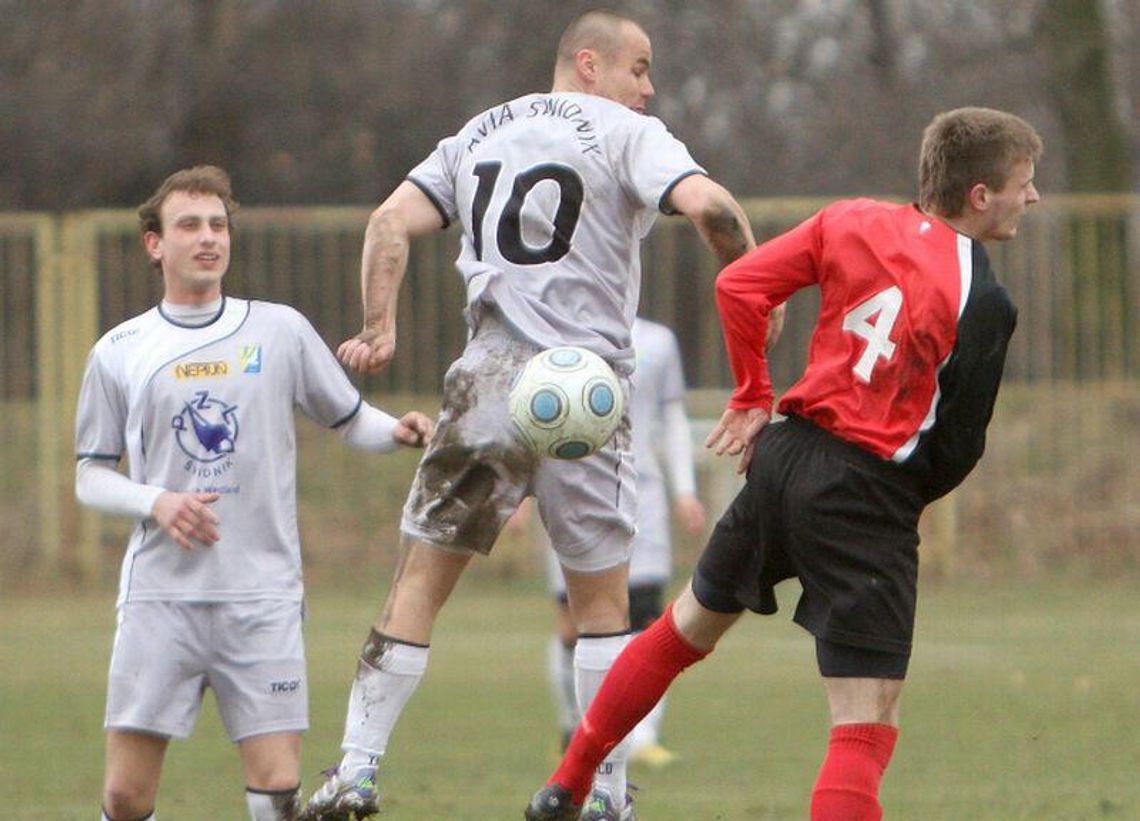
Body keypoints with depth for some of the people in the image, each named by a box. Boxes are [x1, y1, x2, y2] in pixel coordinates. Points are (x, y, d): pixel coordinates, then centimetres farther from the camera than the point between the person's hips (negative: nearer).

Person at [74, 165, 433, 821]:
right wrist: (156, 503, -8)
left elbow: (350, 418, 15)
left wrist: (398, 430, -7)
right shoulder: (120, 353, 8)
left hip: (262, 594, 0)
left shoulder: (280, 330, 8)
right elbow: (91, 477, 11)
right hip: (160, 591, 0)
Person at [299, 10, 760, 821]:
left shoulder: (479, 134, 17)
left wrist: (380, 328, 5)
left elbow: (393, 220, 7)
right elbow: (707, 204, -16)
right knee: (602, 601, 9)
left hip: (489, 383, 3)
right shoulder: (627, 135, 1)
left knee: (420, 582, 5)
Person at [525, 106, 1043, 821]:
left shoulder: (854, 221, 4)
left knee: (685, 629, 28)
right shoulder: (983, 302, -13)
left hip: (785, 455, 7)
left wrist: (754, 398, 14)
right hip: (868, 501, -7)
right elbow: (958, 447, -10)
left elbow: (740, 284, 3)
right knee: (866, 729, -6)